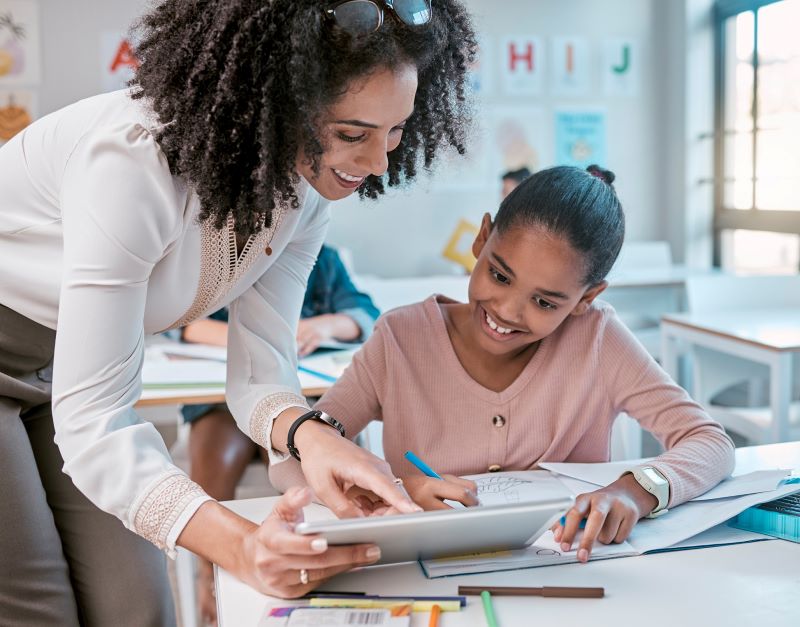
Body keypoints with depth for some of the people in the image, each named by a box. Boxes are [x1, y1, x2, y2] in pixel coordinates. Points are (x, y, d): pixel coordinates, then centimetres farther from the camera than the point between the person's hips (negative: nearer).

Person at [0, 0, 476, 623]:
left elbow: (259, 373, -12)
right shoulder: (136, 159, -36)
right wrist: (238, 545, -49)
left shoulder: (308, 182, -13)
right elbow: (89, 421, -36)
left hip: (61, 360, 6)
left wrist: (308, 433, -35)